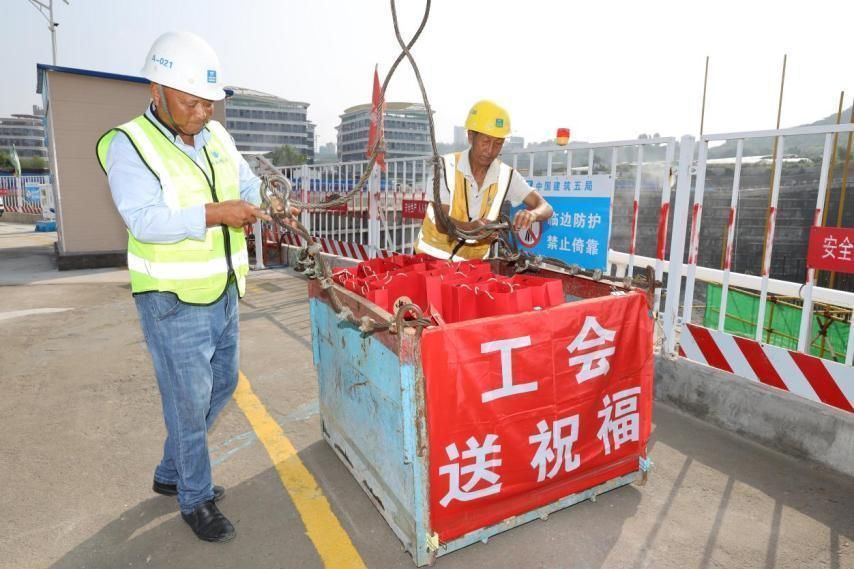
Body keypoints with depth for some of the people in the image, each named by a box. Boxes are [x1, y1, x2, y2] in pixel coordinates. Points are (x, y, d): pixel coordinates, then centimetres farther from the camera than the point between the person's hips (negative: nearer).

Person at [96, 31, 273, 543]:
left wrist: (267, 203, -6)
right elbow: (145, 219, -24)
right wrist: (216, 213, -33)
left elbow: (250, 184, 15)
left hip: (223, 294, 8)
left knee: (222, 385, 18)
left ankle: (172, 474, 40)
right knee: (190, 400, 3)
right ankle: (197, 500, 26)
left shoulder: (217, 136, 8)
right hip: (174, 302, -7)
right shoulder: (129, 144, -13)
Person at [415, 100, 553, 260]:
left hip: (472, 262, 3)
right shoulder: (445, 167, -12)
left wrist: (532, 214, -31)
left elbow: (545, 208, -7)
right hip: (433, 257, -3)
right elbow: (442, 222, -17)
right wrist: (471, 227, -38)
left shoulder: (506, 174, -5)